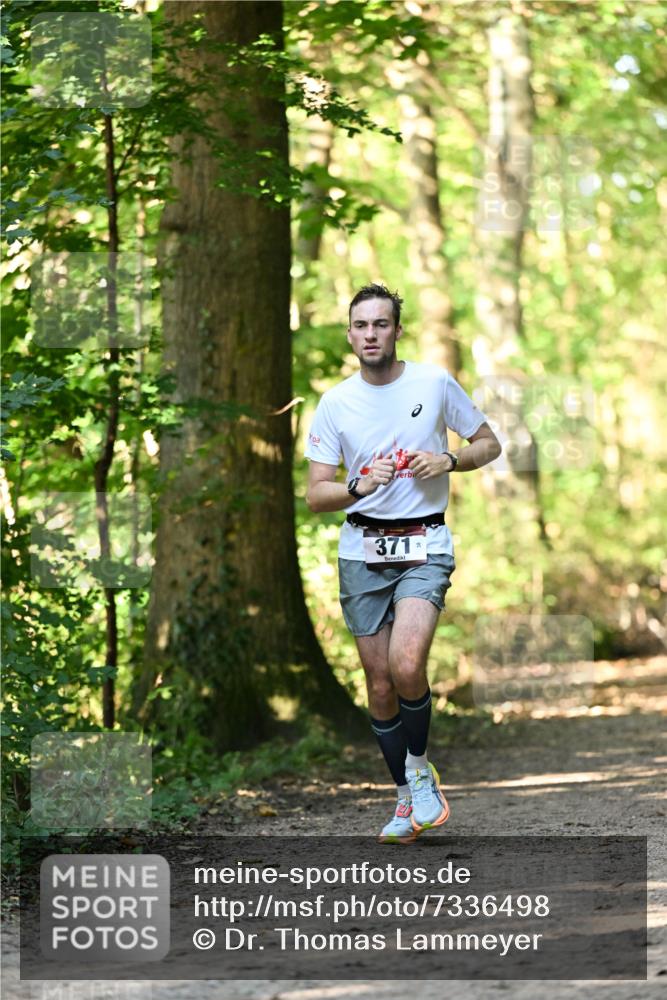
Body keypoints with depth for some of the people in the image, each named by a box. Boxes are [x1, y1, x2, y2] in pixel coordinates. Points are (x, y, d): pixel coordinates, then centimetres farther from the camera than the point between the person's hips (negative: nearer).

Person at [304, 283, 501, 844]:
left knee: (406, 664, -24)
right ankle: (408, 798, 20)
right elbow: (316, 496, 2)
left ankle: (420, 768, 0)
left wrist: (448, 461, -10)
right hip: (362, 550, 3)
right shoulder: (335, 403, 3)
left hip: (424, 548, -3)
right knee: (380, 684, 5)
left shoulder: (435, 383, 0)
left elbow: (489, 445, 10)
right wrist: (358, 487, -18)